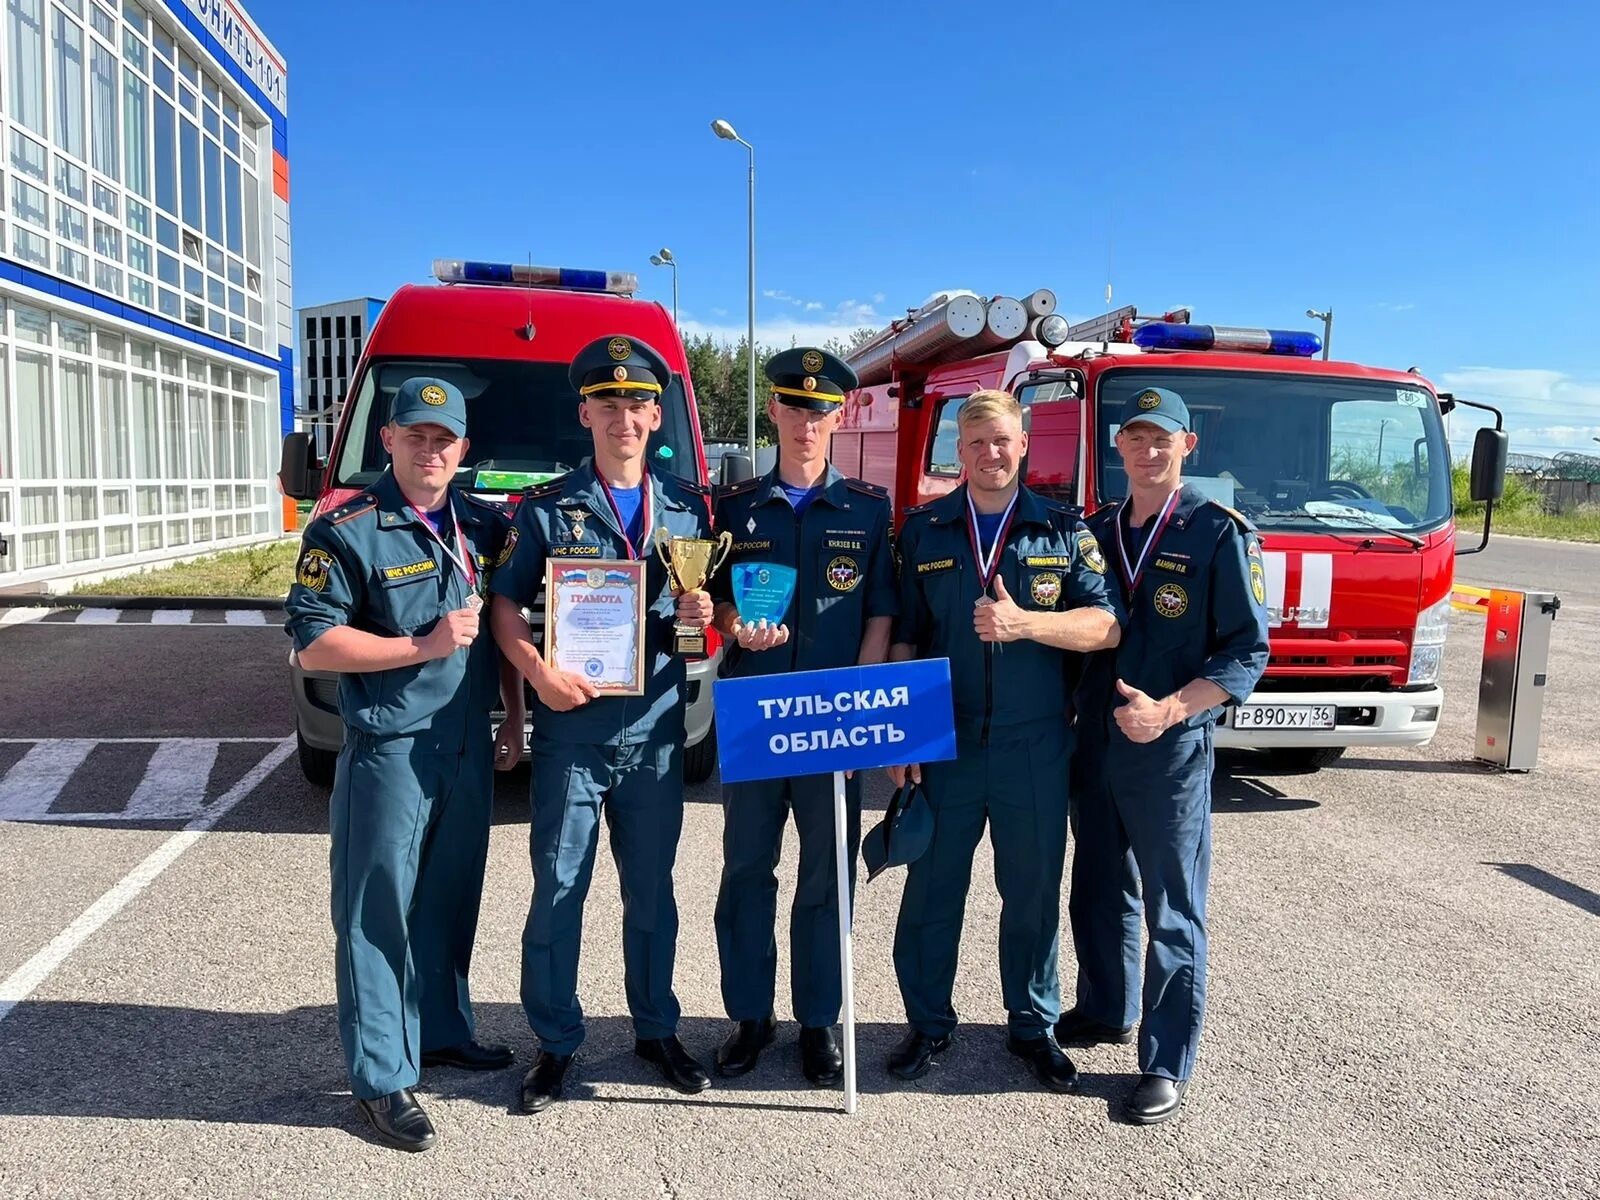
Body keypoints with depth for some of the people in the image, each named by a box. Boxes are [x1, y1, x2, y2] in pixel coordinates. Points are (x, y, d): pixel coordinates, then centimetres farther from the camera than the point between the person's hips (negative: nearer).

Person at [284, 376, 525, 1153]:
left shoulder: (485, 526, 8)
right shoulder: (346, 531, -8)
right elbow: (313, 644, -12)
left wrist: (514, 718, 11)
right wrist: (423, 646, -18)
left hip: (469, 745, 6)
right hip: (388, 749, -5)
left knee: (451, 900, 17)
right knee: (378, 911, 2)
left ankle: (442, 1031, 35)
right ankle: (381, 1077, 14)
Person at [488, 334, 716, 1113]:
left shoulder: (690, 508, 8)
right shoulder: (546, 509, 2)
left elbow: (712, 603, 13)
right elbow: (505, 604, 1)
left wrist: (703, 614, -10)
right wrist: (539, 673, -15)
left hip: (655, 730, 2)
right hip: (571, 727, -2)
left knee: (651, 889, 13)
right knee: (558, 889, 5)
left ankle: (656, 1030, 30)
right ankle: (555, 1042, 22)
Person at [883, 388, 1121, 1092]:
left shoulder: (1064, 530, 4)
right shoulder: (923, 531, 7)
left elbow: (1106, 625, -7)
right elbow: (904, 638, 7)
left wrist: (1026, 622, -23)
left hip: (1035, 748, 0)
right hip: (943, 744, 1)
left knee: (1034, 892, 11)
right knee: (932, 889, 8)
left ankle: (1033, 1026, 29)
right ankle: (929, 1023, 26)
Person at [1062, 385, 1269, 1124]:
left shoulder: (1220, 534, -6)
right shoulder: (1095, 532, 10)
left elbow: (1247, 650, -9)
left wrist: (1169, 711, -21)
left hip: (1171, 753, -5)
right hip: (1095, 745, 5)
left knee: (1172, 912, 4)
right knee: (1098, 892, 18)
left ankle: (1166, 1064, 16)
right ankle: (1105, 1011, 39)